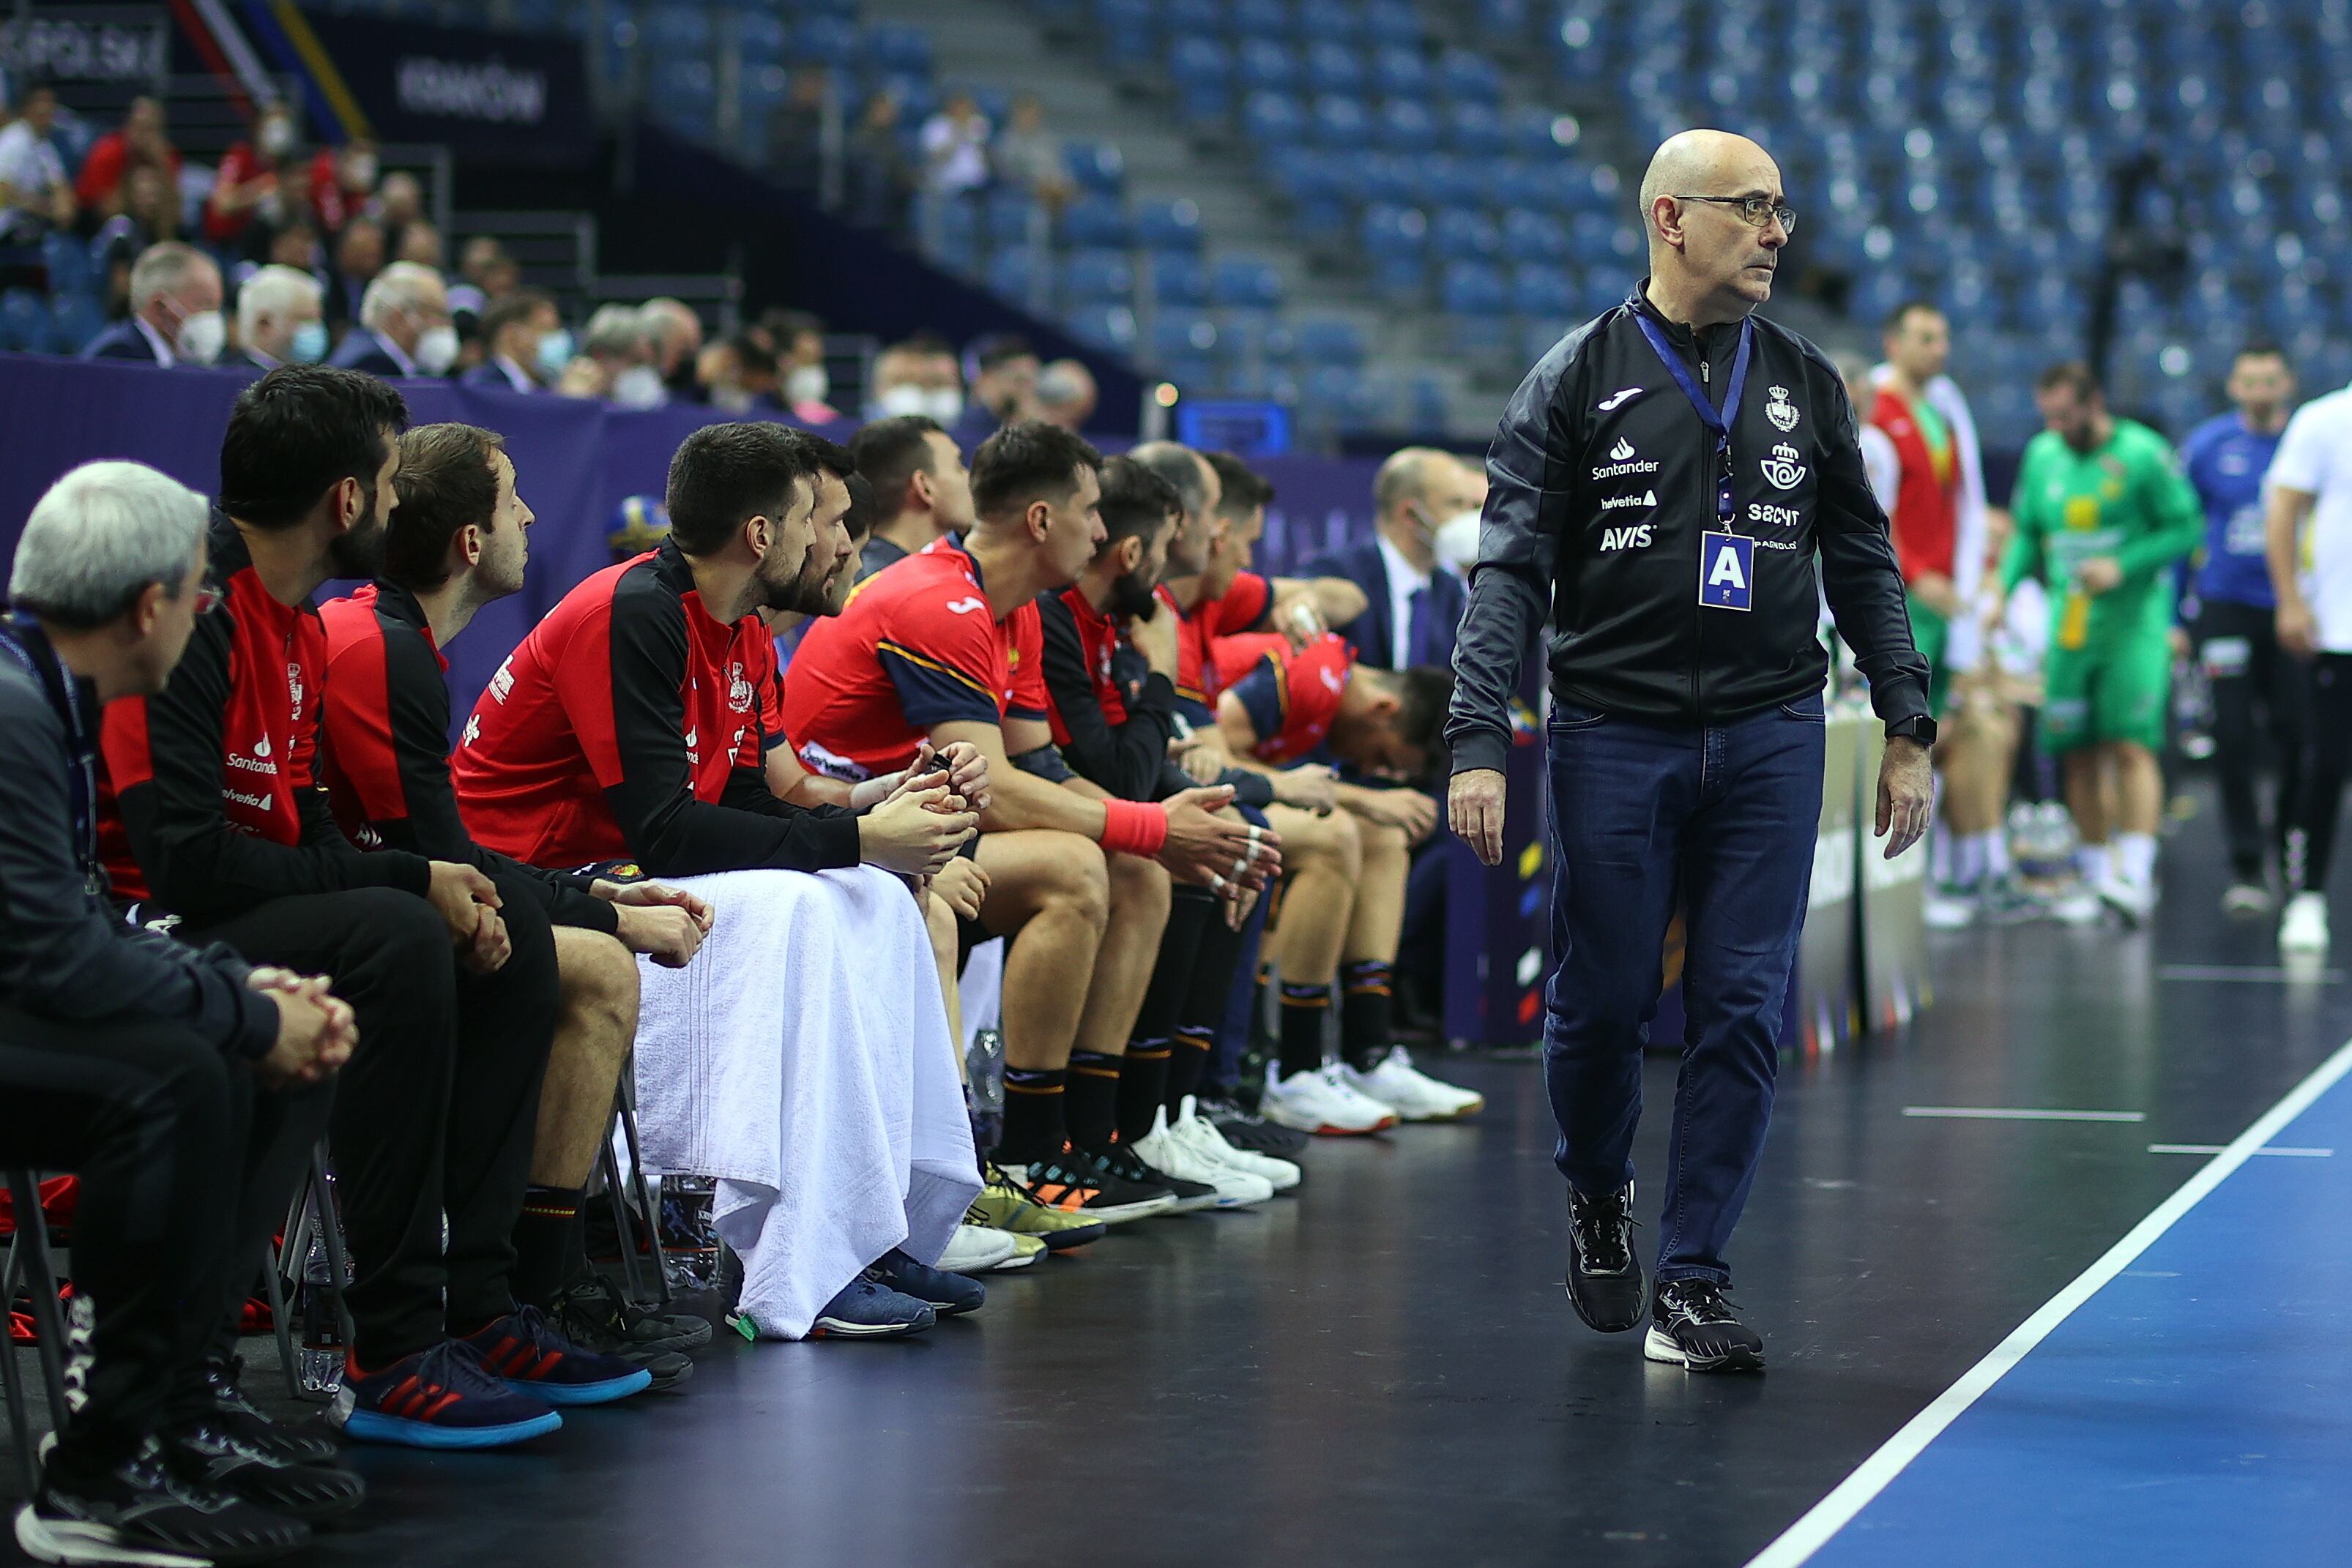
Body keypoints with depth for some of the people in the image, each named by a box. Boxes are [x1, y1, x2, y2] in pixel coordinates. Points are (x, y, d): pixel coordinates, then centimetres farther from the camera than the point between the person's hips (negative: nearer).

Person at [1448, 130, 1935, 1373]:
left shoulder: (1805, 383, 9)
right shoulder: (1577, 380, -1)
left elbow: (1862, 564, 14)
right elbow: (1511, 570, -4)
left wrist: (1907, 728, 9)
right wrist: (1478, 742, -13)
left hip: (1768, 738, 2)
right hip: (1613, 734, -2)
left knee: (1742, 1011, -3)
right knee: (1602, 1001, 4)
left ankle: (1691, 1282, 5)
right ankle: (1597, 1197, 34)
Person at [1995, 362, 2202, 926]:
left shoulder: (2142, 454, -7)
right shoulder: (2042, 456, 9)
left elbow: (2186, 528, -6)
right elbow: (2027, 534, 18)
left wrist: (2122, 567, -17)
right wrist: (2003, 588, 2)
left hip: (2134, 621, -5)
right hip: (2069, 622, 5)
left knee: (2131, 747, -13)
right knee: (2079, 756, 5)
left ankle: (2136, 879, -17)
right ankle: (2098, 878, 14)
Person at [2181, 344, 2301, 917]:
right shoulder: (2207, 446, 0)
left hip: (2293, 611, 0)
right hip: (2227, 607, 0)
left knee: (2297, 737, 0)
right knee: (2234, 741, -4)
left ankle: (2290, 853, 23)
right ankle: (2246, 868, 3)